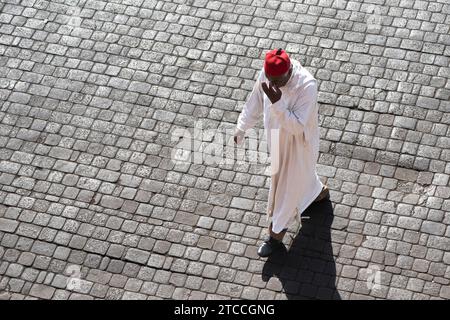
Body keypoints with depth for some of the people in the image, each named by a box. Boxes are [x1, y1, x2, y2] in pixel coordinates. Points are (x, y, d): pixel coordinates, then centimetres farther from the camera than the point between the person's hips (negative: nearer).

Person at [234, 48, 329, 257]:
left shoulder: (307, 85, -38)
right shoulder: (266, 75, -20)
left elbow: (297, 126, -37)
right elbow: (255, 103, 0)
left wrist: (277, 103, -46)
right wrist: (241, 128, 2)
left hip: (299, 144, -6)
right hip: (277, 139, 6)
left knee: (287, 187, 12)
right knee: (301, 173, 33)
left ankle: (276, 235, 32)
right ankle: (318, 192, 65)